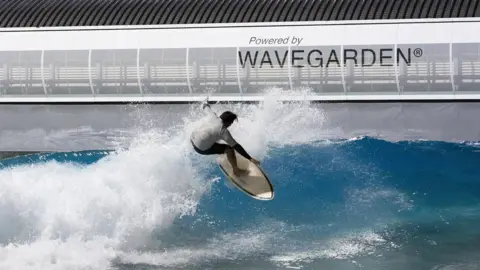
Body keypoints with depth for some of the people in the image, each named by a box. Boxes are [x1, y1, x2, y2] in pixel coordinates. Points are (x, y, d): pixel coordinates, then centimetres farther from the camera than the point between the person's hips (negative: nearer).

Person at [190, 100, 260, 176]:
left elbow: (208, 110, 23)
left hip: (192, 139, 8)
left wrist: (205, 104, 48)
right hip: (202, 148, -8)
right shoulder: (224, 131, -17)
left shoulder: (213, 117, -1)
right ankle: (236, 170, 0)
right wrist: (250, 159, -18)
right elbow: (236, 146, -19)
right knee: (229, 149, -9)